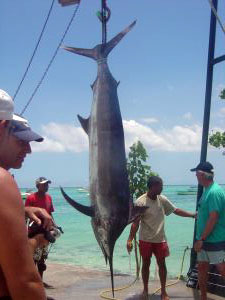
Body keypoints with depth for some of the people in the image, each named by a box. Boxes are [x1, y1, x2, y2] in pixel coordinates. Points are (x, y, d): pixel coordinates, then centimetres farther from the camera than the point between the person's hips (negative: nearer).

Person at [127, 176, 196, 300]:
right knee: (146, 264, 10)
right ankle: (145, 290, 26)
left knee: (162, 264, 7)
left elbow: (176, 210, 11)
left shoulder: (162, 199, -1)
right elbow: (135, 223, -16)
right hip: (145, 240, -3)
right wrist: (130, 240, -22)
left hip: (160, 239, 4)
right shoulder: (140, 202, -16)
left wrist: (193, 215, 11)